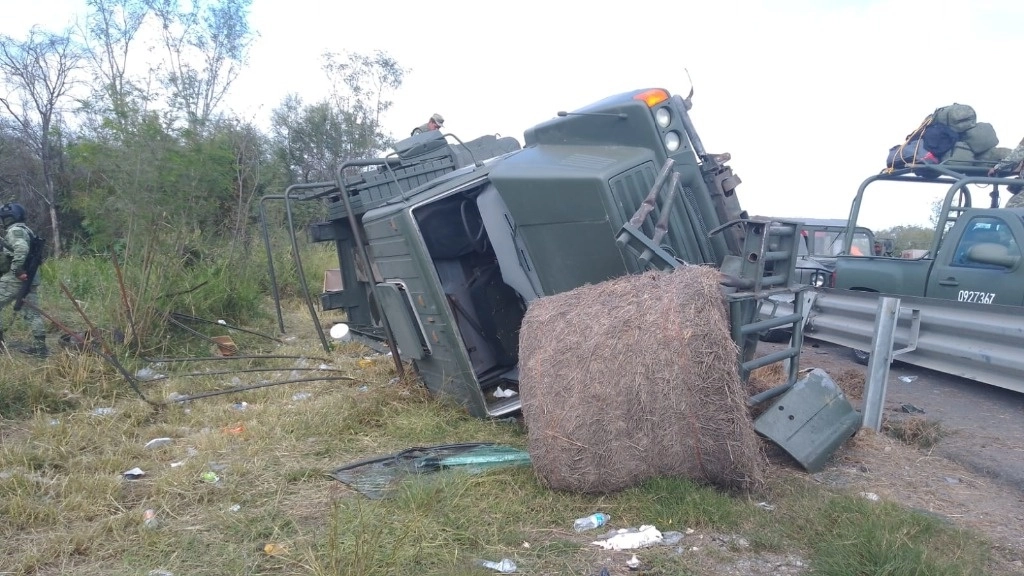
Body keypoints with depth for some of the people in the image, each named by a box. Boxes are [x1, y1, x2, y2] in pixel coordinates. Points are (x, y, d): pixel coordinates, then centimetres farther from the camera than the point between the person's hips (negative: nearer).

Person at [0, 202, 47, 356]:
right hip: (30, 277, 9)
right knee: (32, 312, 6)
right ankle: (40, 346, 4)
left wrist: (16, 269, -24)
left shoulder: (14, 231, -11)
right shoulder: (26, 230, 18)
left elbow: (22, 249, -27)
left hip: (16, 278, -9)